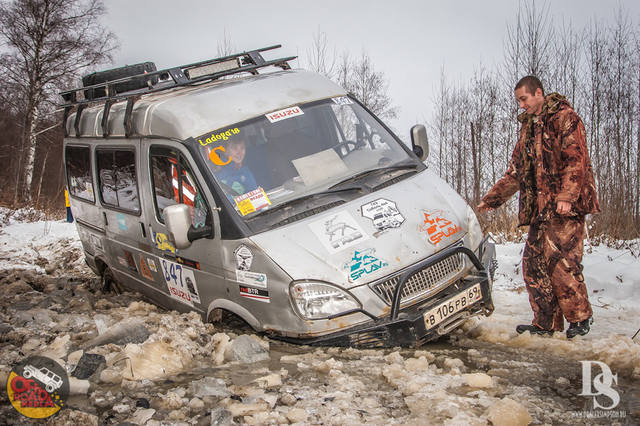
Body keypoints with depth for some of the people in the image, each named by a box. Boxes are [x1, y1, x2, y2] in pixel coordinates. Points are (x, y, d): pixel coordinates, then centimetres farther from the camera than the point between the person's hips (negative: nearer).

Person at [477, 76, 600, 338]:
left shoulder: (564, 118, 0)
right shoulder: (528, 127, 24)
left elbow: (576, 158, -12)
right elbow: (515, 173, 26)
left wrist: (566, 195, -23)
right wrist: (489, 200, 21)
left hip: (565, 207, -8)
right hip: (539, 208, 8)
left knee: (560, 262, -12)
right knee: (533, 263, 2)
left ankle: (580, 318, 6)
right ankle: (545, 323, 10)